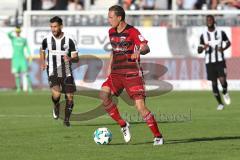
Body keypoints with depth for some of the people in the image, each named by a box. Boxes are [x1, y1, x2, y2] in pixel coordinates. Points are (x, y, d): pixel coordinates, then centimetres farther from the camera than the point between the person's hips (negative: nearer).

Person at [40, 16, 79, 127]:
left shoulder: (69, 40, -9)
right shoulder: (47, 39, -3)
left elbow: (76, 58, -9)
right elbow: (42, 50, 21)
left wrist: (70, 59, -31)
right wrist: (42, 63, 11)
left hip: (66, 73, 1)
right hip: (53, 73, -1)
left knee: (70, 97, 1)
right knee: (56, 94, -24)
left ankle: (66, 119, 22)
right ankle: (56, 106, 10)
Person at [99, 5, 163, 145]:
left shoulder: (132, 32, -9)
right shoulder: (111, 32, 12)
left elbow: (146, 48, -20)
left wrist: (139, 51, -42)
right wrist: (109, 68, 21)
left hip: (132, 74, -6)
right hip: (116, 74, 6)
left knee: (140, 106, -13)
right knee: (104, 94, -21)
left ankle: (158, 136, 3)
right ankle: (123, 125, -5)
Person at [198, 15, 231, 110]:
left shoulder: (221, 33, 0)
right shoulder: (203, 36, 3)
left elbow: (228, 43, 13)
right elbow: (199, 50, 4)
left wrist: (224, 49, -9)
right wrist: (203, 48, -20)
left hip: (220, 61, -2)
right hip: (209, 62, 2)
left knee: (222, 80, -18)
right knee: (214, 83, 3)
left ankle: (225, 93, 15)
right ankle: (220, 103, 17)